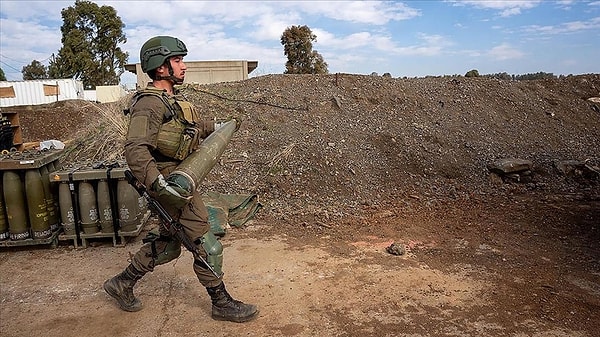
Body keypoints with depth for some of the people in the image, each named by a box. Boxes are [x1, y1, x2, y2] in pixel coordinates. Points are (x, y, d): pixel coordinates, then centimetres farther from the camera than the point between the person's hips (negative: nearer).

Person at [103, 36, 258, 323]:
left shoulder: (171, 99, 11)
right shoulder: (150, 103, -19)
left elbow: (189, 125, 32)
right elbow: (135, 149, -31)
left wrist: (213, 127, 39)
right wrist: (158, 182, -42)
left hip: (178, 181, 10)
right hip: (172, 186, -10)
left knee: (168, 243, 21)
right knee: (207, 247, -2)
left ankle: (122, 284, 36)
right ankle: (222, 304, 14)